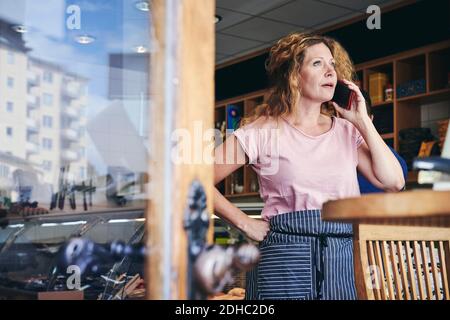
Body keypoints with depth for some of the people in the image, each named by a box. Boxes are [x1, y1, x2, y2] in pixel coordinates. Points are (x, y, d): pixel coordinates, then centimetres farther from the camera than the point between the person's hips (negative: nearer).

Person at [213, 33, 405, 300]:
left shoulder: (347, 131, 12)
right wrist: (246, 224, -4)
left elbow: (393, 182, 0)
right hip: (287, 256, -3)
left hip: (344, 256, 3)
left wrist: (363, 121, 2)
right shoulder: (263, 130, 0)